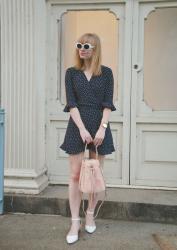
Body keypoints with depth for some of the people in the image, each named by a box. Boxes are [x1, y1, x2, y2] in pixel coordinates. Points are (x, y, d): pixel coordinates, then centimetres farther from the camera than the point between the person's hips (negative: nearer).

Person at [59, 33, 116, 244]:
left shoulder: (106, 73, 4)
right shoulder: (71, 73, 4)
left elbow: (107, 104, -1)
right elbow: (71, 103, -4)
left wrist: (102, 128, -13)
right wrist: (82, 129, -14)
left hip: (99, 126, 1)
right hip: (77, 126, 0)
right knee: (75, 175, 0)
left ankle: (90, 215, 26)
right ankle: (75, 222, 8)